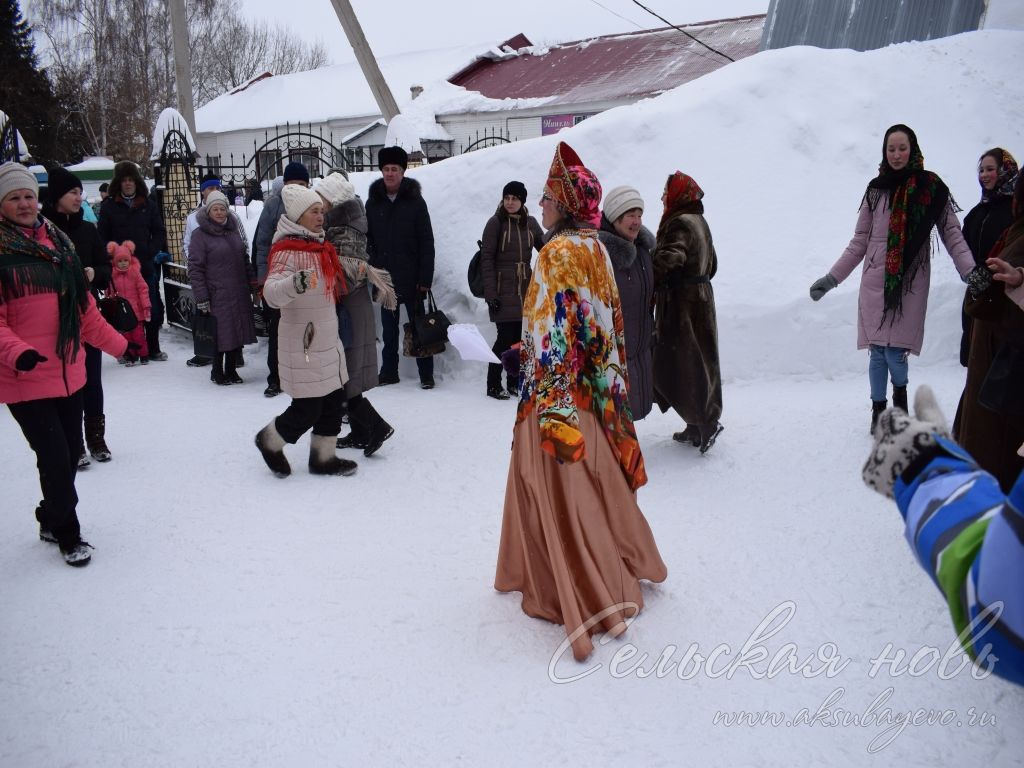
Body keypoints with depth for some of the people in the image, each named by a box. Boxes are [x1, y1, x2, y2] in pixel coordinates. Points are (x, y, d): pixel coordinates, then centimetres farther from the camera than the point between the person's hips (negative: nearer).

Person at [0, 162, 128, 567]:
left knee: (71, 452, 14)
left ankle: (51, 519, 38)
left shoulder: (57, 242, 11)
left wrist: (118, 344, 18)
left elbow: (83, 306, 16)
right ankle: (67, 534, 19)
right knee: (55, 457, -3)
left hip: (68, 371, 6)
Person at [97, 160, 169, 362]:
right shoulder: (109, 206, 4)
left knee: (153, 308, 3)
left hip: (146, 266, 1)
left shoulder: (148, 204, 8)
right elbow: (103, 237, 2)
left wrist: (151, 251, -7)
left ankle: (153, 349, 15)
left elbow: (159, 232, 8)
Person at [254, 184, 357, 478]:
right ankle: (270, 441, 25)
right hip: (303, 344, -9)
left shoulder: (320, 247, 11)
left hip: (328, 340, 9)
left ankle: (323, 457, 26)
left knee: (334, 401, 12)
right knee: (307, 410, -3)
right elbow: (271, 293, -34)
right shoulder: (287, 252, -18)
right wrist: (295, 284, -53)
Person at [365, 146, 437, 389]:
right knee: (389, 329, 12)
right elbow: (367, 240, 8)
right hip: (384, 278, 3)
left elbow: (427, 243, -6)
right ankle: (388, 372, 21)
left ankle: (426, 374, 11)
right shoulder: (373, 203, 5)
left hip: (411, 279, -3)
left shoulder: (415, 201, -3)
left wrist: (425, 278, -11)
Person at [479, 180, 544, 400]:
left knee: (521, 337, 7)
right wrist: (490, 294, -13)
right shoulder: (496, 223, -5)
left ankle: (514, 382, 20)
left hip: (525, 289, 5)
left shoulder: (530, 223, 9)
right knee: (506, 337, -7)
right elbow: (487, 259, -8)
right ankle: (493, 385, 5)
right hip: (504, 290, -5)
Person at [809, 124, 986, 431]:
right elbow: (859, 242, 11)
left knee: (895, 351, -8)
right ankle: (878, 410, 19)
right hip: (875, 281, 2)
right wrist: (831, 278, 7)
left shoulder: (932, 187, 3)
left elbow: (952, 234, -1)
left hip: (910, 282, -2)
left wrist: (971, 270, -16)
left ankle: (900, 389, 25)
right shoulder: (876, 189, 9)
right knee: (877, 350, 2)